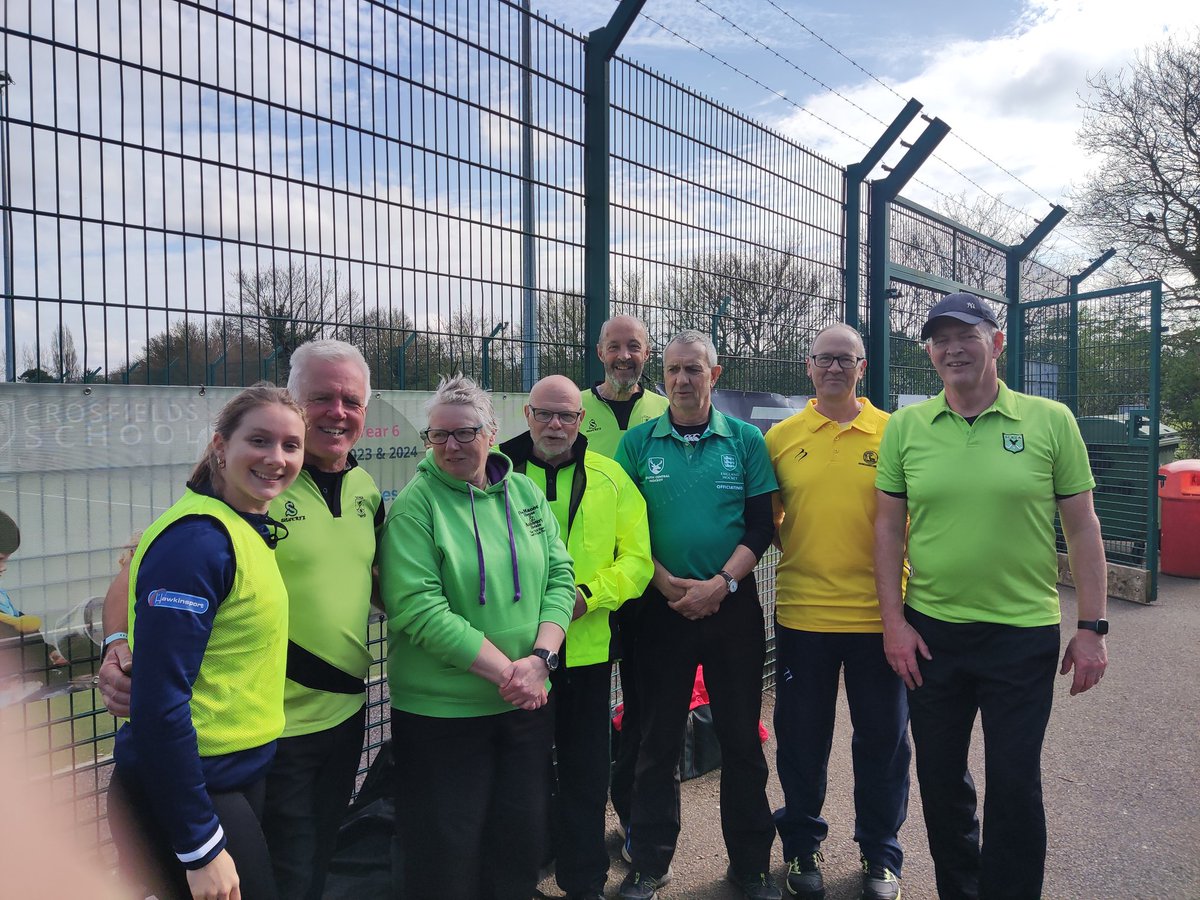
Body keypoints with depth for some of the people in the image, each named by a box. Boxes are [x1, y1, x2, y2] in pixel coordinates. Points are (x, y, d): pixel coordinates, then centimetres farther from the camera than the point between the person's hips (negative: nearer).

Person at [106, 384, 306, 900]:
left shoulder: (250, 528, 5)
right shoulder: (196, 539, -22)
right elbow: (159, 703, -24)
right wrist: (201, 848, -20)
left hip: (244, 775, 9)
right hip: (190, 792, -9)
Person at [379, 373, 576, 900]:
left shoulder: (526, 493, 4)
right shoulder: (415, 505, -10)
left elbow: (559, 576, 3)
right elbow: (419, 608, -18)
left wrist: (540, 659, -12)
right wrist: (504, 670, -19)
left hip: (528, 703, 4)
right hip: (440, 713, -4)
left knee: (523, 837, 18)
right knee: (448, 854, 10)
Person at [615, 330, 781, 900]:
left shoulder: (745, 441, 2)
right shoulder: (638, 443, 2)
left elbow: (760, 526, -1)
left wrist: (721, 583, -12)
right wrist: (668, 584, -10)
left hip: (733, 606, 0)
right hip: (661, 608, 0)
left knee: (741, 737, 10)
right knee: (658, 740, 10)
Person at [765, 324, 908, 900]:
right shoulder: (781, 437, 2)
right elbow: (764, 521, 9)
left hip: (877, 614, 0)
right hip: (801, 614, 0)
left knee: (883, 738, 14)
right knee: (802, 738, 14)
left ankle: (880, 853, 35)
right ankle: (802, 846, 35)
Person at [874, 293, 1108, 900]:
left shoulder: (1050, 421, -3)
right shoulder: (905, 427, 0)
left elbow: (1082, 529, 0)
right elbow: (888, 526, 2)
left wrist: (1092, 628, -3)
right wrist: (893, 621, -2)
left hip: (1024, 633, -2)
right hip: (929, 632, 2)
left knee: (1014, 784, 8)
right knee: (939, 778, 16)